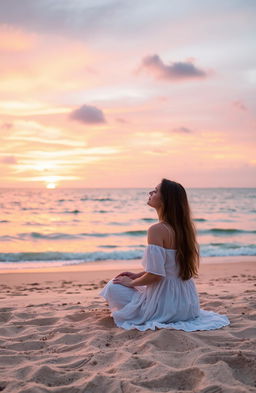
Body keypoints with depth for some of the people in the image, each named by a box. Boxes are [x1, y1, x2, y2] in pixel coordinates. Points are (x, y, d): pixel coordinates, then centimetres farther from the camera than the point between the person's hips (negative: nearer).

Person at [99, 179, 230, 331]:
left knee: (113, 287, 7)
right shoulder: (182, 227, 5)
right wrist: (137, 275, 14)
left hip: (165, 302, -9)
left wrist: (131, 282, -6)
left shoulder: (157, 230, -22)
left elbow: (154, 275, -25)